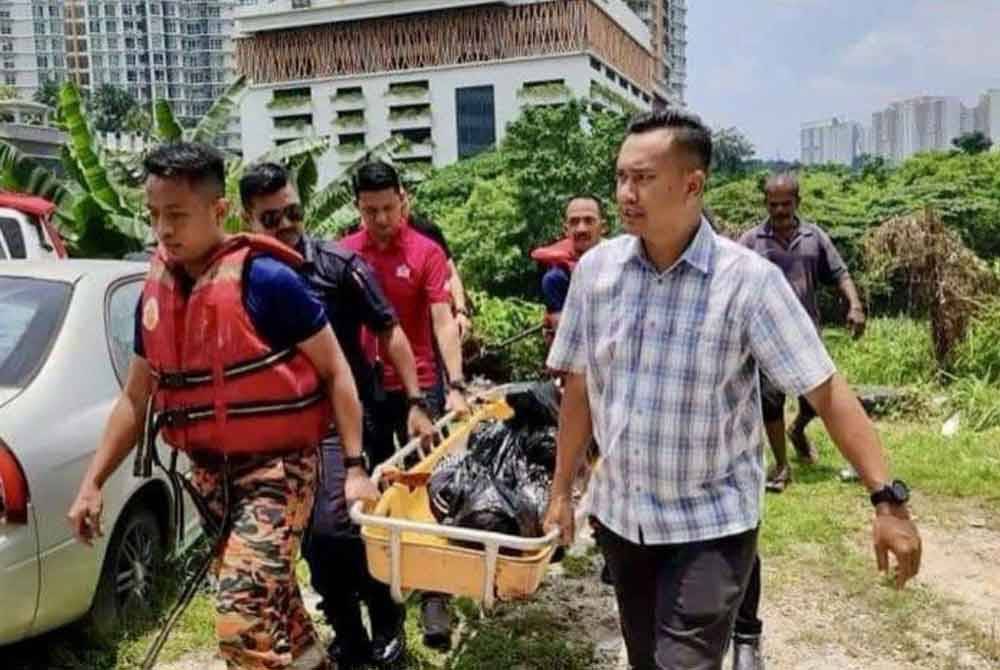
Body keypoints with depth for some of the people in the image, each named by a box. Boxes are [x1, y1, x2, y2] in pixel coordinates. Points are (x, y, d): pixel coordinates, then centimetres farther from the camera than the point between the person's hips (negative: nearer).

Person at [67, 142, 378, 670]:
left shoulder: (266, 279, -16)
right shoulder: (154, 293, 3)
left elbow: (335, 370, -11)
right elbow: (135, 397, 13)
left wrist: (355, 466, -14)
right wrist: (92, 482, 10)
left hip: (276, 466, -7)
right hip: (209, 473, 7)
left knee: (241, 618, -16)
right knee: (268, 602, 20)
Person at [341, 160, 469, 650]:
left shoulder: (426, 252, -8)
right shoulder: (343, 254, 0)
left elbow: (443, 322, -14)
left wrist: (455, 386, -24)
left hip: (418, 386, -3)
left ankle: (433, 595, 12)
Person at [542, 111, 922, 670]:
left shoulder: (749, 279, -17)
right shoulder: (596, 269, -6)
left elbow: (827, 390, -14)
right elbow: (579, 388, 2)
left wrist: (887, 498, -20)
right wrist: (562, 491, 6)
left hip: (711, 523, -4)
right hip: (619, 513, 4)